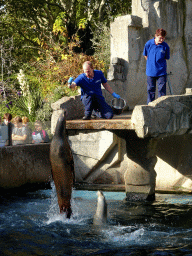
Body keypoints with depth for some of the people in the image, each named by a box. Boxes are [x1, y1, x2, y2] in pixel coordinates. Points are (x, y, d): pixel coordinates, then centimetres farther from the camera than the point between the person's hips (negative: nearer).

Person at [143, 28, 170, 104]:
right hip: (150, 71, 1)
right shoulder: (148, 44, -5)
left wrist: (159, 63, 1)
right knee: (151, 89, 9)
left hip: (161, 72, -1)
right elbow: (145, 55, 10)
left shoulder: (165, 46, -7)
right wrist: (151, 63, 9)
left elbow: (166, 58, 7)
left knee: (162, 90, -1)